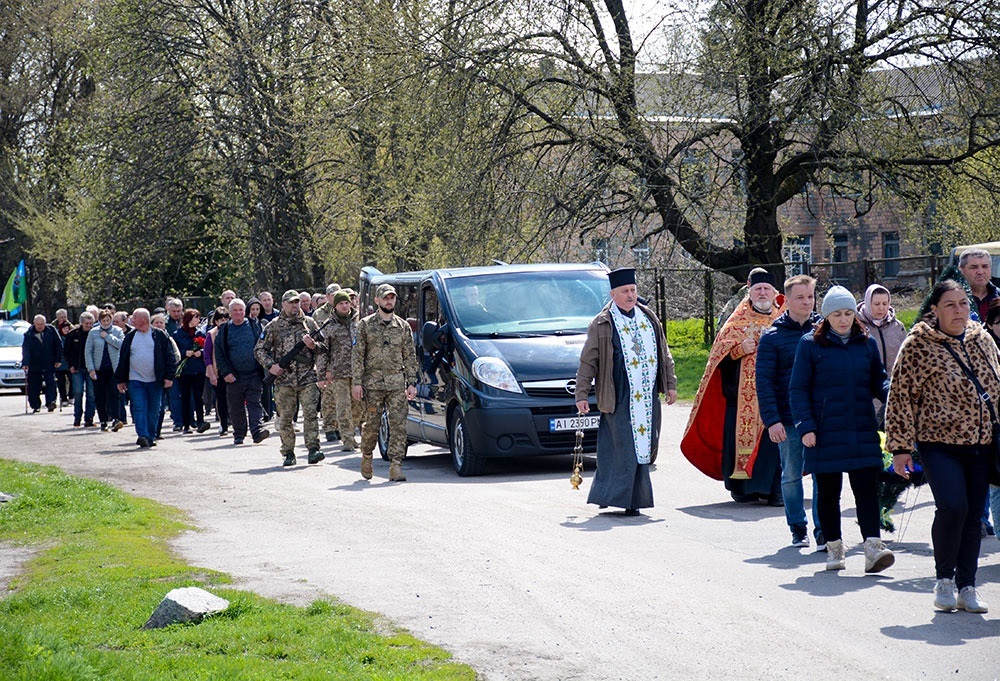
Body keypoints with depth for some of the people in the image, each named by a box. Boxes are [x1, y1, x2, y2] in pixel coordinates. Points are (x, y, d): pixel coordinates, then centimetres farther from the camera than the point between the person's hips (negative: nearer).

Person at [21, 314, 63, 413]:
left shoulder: (51, 331, -2)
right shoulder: (29, 334, -5)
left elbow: (59, 345, 2)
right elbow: (25, 349, -11)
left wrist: (58, 360, -3)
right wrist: (25, 363, -23)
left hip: (49, 364, -1)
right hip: (34, 365, 1)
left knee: (51, 383, -11)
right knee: (33, 387, 5)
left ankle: (51, 403, -14)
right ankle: (35, 406, 15)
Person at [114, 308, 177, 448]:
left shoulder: (159, 335, 1)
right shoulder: (130, 337, 8)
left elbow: (169, 356, 1)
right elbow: (122, 359, 11)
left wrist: (168, 376, -6)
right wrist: (120, 380, 8)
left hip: (155, 381, -1)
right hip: (135, 380, 1)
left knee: (153, 410, 5)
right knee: (139, 408, -10)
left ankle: (150, 437, 16)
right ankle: (143, 436, -16)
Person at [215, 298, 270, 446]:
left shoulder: (255, 325, 6)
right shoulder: (224, 330, 5)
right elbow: (219, 354, 5)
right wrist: (225, 373, -5)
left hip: (254, 374, -1)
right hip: (234, 376, 1)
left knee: (254, 403, -9)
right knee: (235, 408, 7)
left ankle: (257, 431, -16)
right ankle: (239, 435, 18)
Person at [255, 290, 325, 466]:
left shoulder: (309, 323, 10)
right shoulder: (274, 326, 6)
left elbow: (323, 348, 15)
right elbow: (259, 349, 8)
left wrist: (313, 345, -8)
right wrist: (270, 366, -6)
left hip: (308, 378, 0)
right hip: (284, 380, 0)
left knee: (310, 413, -10)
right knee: (285, 418, 3)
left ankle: (313, 449, -11)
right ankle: (288, 454, 10)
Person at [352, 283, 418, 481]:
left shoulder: (403, 326, 10)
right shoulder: (365, 325, 4)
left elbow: (410, 356, 11)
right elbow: (357, 355, 2)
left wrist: (411, 383, 3)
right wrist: (356, 382, -6)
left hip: (397, 384, 2)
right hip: (373, 383, -1)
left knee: (398, 424, -6)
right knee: (371, 424, 3)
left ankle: (396, 465, -6)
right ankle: (366, 457, 27)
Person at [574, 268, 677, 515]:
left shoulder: (649, 318, 13)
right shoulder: (601, 325, -2)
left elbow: (664, 354, 20)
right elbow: (587, 362, -1)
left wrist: (670, 384, 15)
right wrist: (581, 394, -4)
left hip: (648, 395, 6)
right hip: (619, 397, -5)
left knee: (644, 445, 6)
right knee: (625, 447, -7)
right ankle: (627, 499, 0)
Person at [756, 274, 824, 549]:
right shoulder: (773, 336, 0)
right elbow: (764, 382, -3)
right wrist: (771, 420, -12)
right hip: (789, 420, -1)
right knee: (791, 475, 8)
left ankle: (823, 531, 0)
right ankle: (798, 528, 21)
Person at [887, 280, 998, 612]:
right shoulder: (918, 345, -6)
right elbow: (901, 397, -5)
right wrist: (901, 447, -7)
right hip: (939, 444, -5)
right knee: (953, 506, -21)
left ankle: (967, 588, 17)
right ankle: (944, 580, -1)